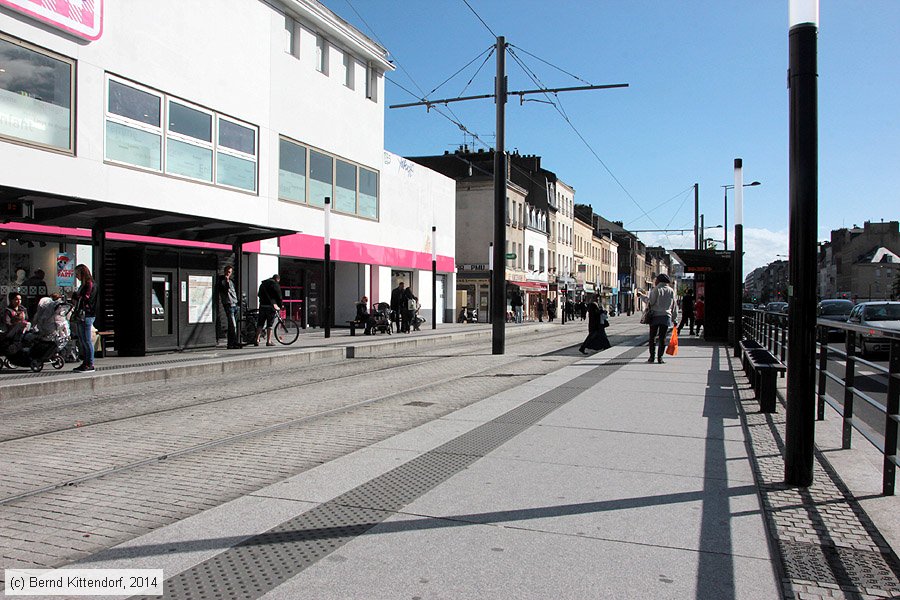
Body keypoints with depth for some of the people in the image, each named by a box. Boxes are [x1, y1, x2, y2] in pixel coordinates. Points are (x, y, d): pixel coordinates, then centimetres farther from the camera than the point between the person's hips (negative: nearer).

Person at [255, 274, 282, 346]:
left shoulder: (263, 284, 19)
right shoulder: (275, 285, -2)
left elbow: (259, 295, 24)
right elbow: (279, 296, -4)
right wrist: (280, 306, 7)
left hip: (262, 306, 5)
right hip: (271, 307, -5)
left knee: (260, 324, 8)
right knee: (270, 324, -1)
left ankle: (257, 340, 4)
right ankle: (269, 341, 0)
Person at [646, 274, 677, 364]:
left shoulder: (656, 289, -5)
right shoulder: (671, 291, 8)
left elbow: (650, 302, -10)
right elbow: (674, 306, 11)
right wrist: (674, 318, 16)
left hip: (655, 315, -3)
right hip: (666, 316, 3)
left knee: (652, 337, 7)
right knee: (662, 337, 5)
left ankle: (652, 356, 6)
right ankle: (660, 357, 2)